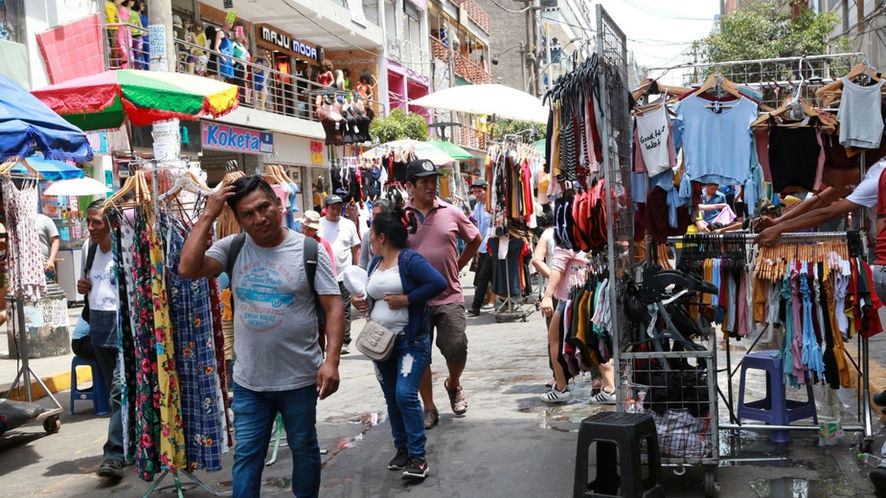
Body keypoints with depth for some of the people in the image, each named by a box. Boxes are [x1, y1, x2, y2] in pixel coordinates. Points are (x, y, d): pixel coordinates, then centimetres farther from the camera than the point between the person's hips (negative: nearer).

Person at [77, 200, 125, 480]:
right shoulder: (88, 246, 9)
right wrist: (82, 287, 4)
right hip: (99, 324, 8)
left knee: (120, 389, -12)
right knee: (115, 390, 15)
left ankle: (114, 455, -9)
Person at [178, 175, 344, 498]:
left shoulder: (309, 250, -9)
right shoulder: (233, 248, -1)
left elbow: (333, 307, -10)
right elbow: (187, 269, -15)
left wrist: (331, 361, -19)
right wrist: (208, 215, -14)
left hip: (299, 378, -2)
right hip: (248, 380, 2)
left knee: (304, 449, 17)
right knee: (246, 455, 12)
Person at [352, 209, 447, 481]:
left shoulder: (409, 260, -13)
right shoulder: (375, 263, 11)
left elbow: (439, 283, -25)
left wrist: (406, 299, -22)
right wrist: (363, 303, 0)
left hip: (411, 340, -8)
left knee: (405, 395, -15)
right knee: (391, 398, 13)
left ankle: (418, 457, -5)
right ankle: (402, 449, 26)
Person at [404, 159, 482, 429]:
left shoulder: (451, 212, 1)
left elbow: (475, 240, 16)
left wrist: (458, 266, 9)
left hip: (449, 297, 0)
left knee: (456, 348, -5)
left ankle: (454, 385, 29)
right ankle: (429, 408, 23)